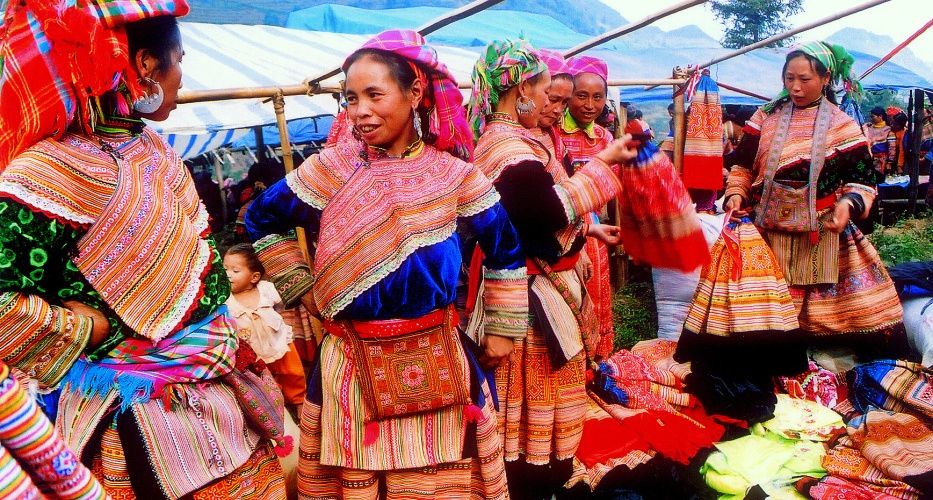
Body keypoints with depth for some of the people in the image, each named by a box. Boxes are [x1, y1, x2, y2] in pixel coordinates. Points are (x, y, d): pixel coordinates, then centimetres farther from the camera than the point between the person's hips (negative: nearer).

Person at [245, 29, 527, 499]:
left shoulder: (454, 175, -3)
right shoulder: (332, 167, -4)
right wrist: (304, 289, 5)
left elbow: (507, 248, 8)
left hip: (436, 364, 0)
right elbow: (261, 220, 8)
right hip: (353, 363, 0)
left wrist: (502, 330, 9)